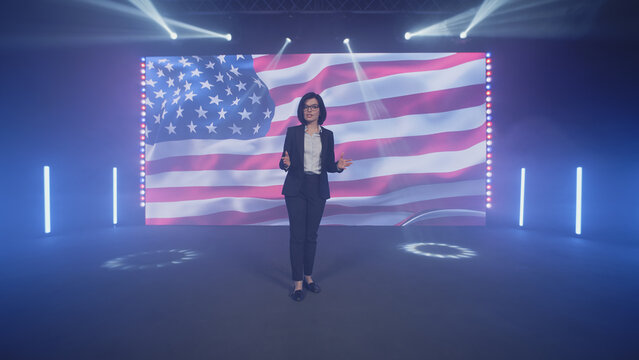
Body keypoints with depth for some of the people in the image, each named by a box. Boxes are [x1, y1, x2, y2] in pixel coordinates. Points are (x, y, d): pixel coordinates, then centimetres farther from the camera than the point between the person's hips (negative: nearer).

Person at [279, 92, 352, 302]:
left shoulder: (327, 135, 8)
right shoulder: (293, 132, 2)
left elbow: (328, 165, 10)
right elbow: (284, 162, 1)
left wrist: (339, 166, -12)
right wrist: (286, 164, -22)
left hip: (318, 189, 2)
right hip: (296, 189, -2)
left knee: (311, 235, 9)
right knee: (297, 235, -3)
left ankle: (308, 277, 25)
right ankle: (297, 283, 8)